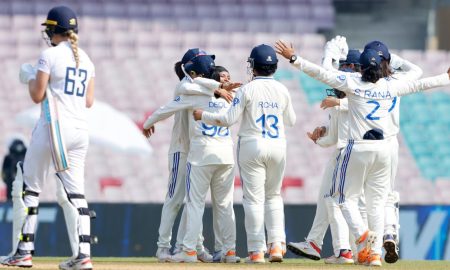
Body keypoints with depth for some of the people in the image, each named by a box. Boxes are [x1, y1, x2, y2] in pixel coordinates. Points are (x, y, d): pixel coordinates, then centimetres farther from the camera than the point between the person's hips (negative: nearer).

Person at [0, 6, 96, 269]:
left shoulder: (49, 55, -8)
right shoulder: (86, 60, 11)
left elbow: (37, 96, -9)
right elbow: (89, 101, 14)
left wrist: (30, 77, 11)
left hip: (52, 127, -6)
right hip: (80, 129, 6)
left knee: (28, 187, 4)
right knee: (75, 192, 4)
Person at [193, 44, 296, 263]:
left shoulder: (247, 89, -8)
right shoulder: (282, 90, 4)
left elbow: (228, 119, -10)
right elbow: (291, 120, 15)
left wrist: (203, 116, 3)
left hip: (252, 145, -4)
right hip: (278, 145, 4)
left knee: (254, 198, 0)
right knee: (273, 196, 16)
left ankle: (256, 251, -3)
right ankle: (277, 244, 4)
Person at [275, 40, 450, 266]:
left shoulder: (352, 83, -5)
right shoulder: (390, 86, 4)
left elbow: (321, 73, -10)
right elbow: (419, 84, 17)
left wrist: (294, 58, -8)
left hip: (358, 147, -3)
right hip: (383, 149, 3)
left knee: (347, 197, 7)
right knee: (377, 201, 9)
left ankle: (363, 234, -18)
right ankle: (375, 253, 4)